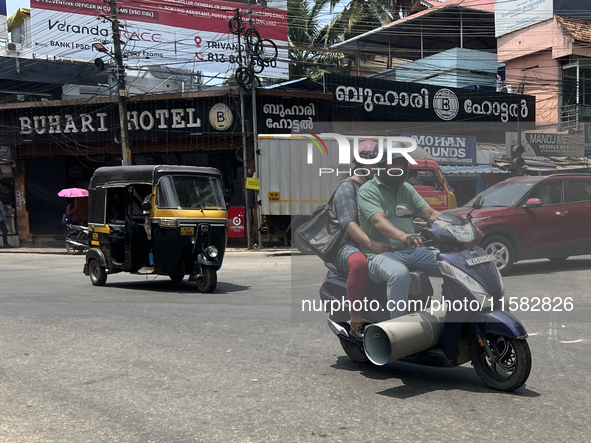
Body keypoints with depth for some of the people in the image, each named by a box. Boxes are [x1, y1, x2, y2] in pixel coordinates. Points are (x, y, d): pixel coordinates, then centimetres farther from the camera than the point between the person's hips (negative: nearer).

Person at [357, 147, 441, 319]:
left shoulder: (407, 189, 17)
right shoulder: (368, 190, -6)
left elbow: (429, 213, 9)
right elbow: (378, 221, -24)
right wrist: (404, 236, -44)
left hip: (411, 250, 7)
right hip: (381, 253, -7)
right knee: (400, 274, -39)